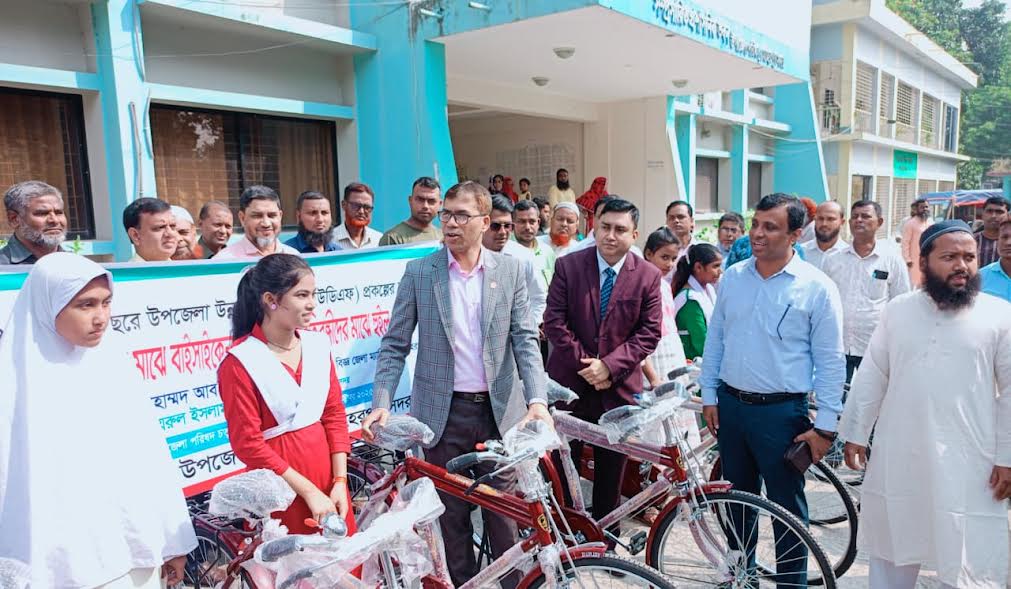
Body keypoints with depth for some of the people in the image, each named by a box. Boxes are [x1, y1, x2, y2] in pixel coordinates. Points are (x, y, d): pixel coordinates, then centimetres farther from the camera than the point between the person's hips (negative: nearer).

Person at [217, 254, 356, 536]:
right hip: (280, 488, -5)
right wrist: (309, 491, -14)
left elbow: (335, 414, 5)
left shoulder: (317, 344, 2)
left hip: (327, 469, 5)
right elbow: (247, 443, -13)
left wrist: (340, 481, -3)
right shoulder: (240, 362, -13)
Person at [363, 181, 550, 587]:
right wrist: (382, 403, -12)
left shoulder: (510, 270, 2)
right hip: (443, 412, 0)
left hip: (499, 409, 0)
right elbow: (395, 345, 0)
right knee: (452, 513, 12)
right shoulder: (419, 272, -1)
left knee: (504, 509, 11)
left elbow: (525, 339, -2)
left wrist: (537, 400, -15)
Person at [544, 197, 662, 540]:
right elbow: (554, 321, -6)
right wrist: (584, 363, -12)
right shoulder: (568, 266, -4)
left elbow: (649, 332, -4)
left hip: (618, 387, 1)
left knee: (611, 470, 12)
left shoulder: (648, 275, -2)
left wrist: (609, 366, -15)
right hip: (569, 383, 0)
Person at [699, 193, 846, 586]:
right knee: (738, 495, 19)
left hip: (781, 411, -4)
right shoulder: (732, 277, 2)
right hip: (730, 405, 4)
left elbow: (830, 362, -7)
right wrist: (709, 395, 7)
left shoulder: (817, 288, -10)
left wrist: (825, 425, -8)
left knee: (788, 506, 7)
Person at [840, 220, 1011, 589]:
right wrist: (854, 433, 6)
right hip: (897, 460, 3)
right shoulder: (897, 311, 3)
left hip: (967, 466, -2)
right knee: (890, 550, 18)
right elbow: (870, 377, 6)